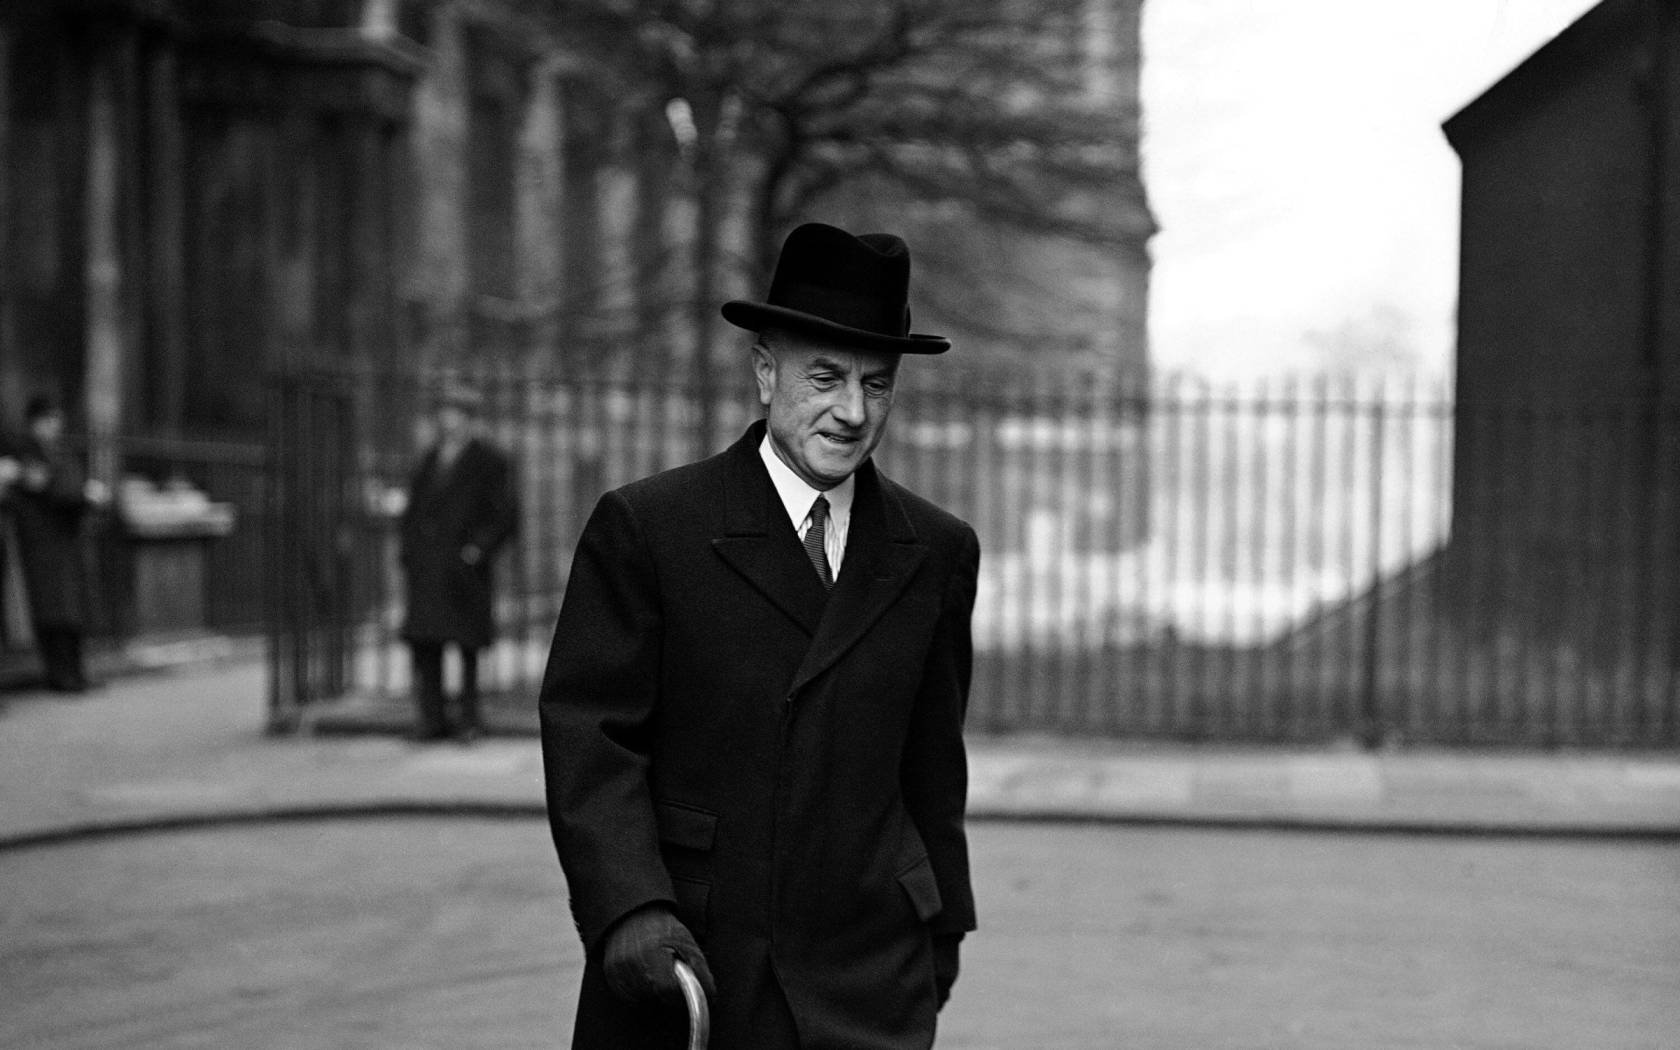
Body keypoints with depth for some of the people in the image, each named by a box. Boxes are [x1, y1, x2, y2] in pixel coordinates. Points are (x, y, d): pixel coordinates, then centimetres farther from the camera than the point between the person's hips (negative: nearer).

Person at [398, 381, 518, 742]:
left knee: (468, 645, -1)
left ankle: (468, 717, 8)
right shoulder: (429, 461, 15)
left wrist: (478, 548, -11)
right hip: (426, 573, 5)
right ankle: (431, 718, 8)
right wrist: (409, 553, 13)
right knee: (423, 644, 2)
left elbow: (506, 516, -2)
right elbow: (414, 510, 25)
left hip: (463, 572, -5)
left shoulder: (488, 462, -1)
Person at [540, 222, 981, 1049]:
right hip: (683, 964, -2)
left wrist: (942, 924, 19)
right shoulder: (644, 528, -4)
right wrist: (631, 910, -20)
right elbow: (588, 736, -8)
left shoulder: (937, 553, 8)